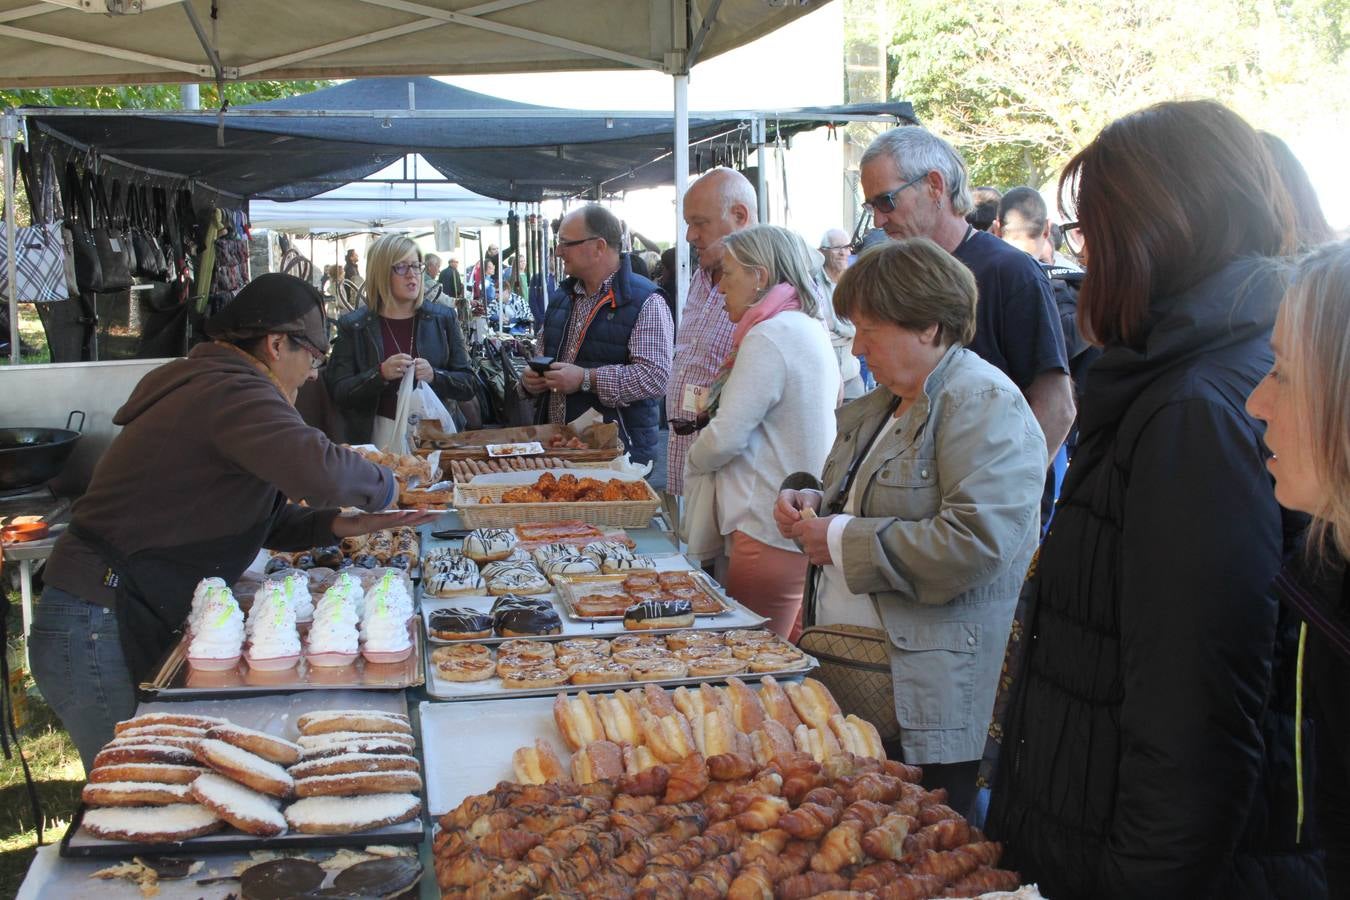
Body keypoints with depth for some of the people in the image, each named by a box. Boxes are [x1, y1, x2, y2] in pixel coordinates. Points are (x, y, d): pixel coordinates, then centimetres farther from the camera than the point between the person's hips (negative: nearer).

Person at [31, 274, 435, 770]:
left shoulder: (213, 385, 16)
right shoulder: (233, 393, -18)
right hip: (96, 632, -10)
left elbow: (267, 519, 18)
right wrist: (383, 484, -15)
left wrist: (338, 525, 3)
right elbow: (318, 469, -36)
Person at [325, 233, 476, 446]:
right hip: (382, 435, -1)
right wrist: (381, 374, -15)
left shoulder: (443, 318, 8)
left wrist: (434, 376, -11)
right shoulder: (353, 326, 4)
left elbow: (468, 385, 7)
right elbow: (339, 394, 0)